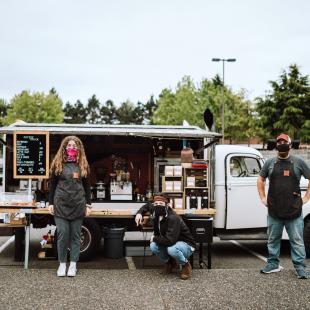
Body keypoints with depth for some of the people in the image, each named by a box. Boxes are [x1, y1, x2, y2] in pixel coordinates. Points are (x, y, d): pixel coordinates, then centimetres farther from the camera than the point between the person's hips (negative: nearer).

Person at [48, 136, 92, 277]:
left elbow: (87, 186, 10)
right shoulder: (58, 163, 4)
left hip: (78, 205, 1)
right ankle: (62, 264, 12)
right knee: (62, 234, -2)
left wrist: (88, 205, 5)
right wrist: (50, 203, 1)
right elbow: (52, 184, 6)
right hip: (61, 205, -1)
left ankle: (73, 265, 11)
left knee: (75, 235, 4)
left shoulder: (83, 165, 8)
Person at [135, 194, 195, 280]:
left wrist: (154, 238, -22)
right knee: (153, 246, -18)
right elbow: (148, 205, 17)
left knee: (171, 249, -38)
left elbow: (170, 241, -41)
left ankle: (186, 265, -6)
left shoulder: (173, 218, -32)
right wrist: (140, 213, -4)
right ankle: (170, 262, 10)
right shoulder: (157, 214, -7)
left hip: (185, 245, -7)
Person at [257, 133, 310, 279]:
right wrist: (263, 198, 10)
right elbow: (260, 179, 18)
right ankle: (273, 264, 25)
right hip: (274, 211, 2)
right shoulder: (270, 162, 7)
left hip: (294, 211, -2)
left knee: (297, 240, 2)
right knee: (273, 239, 12)